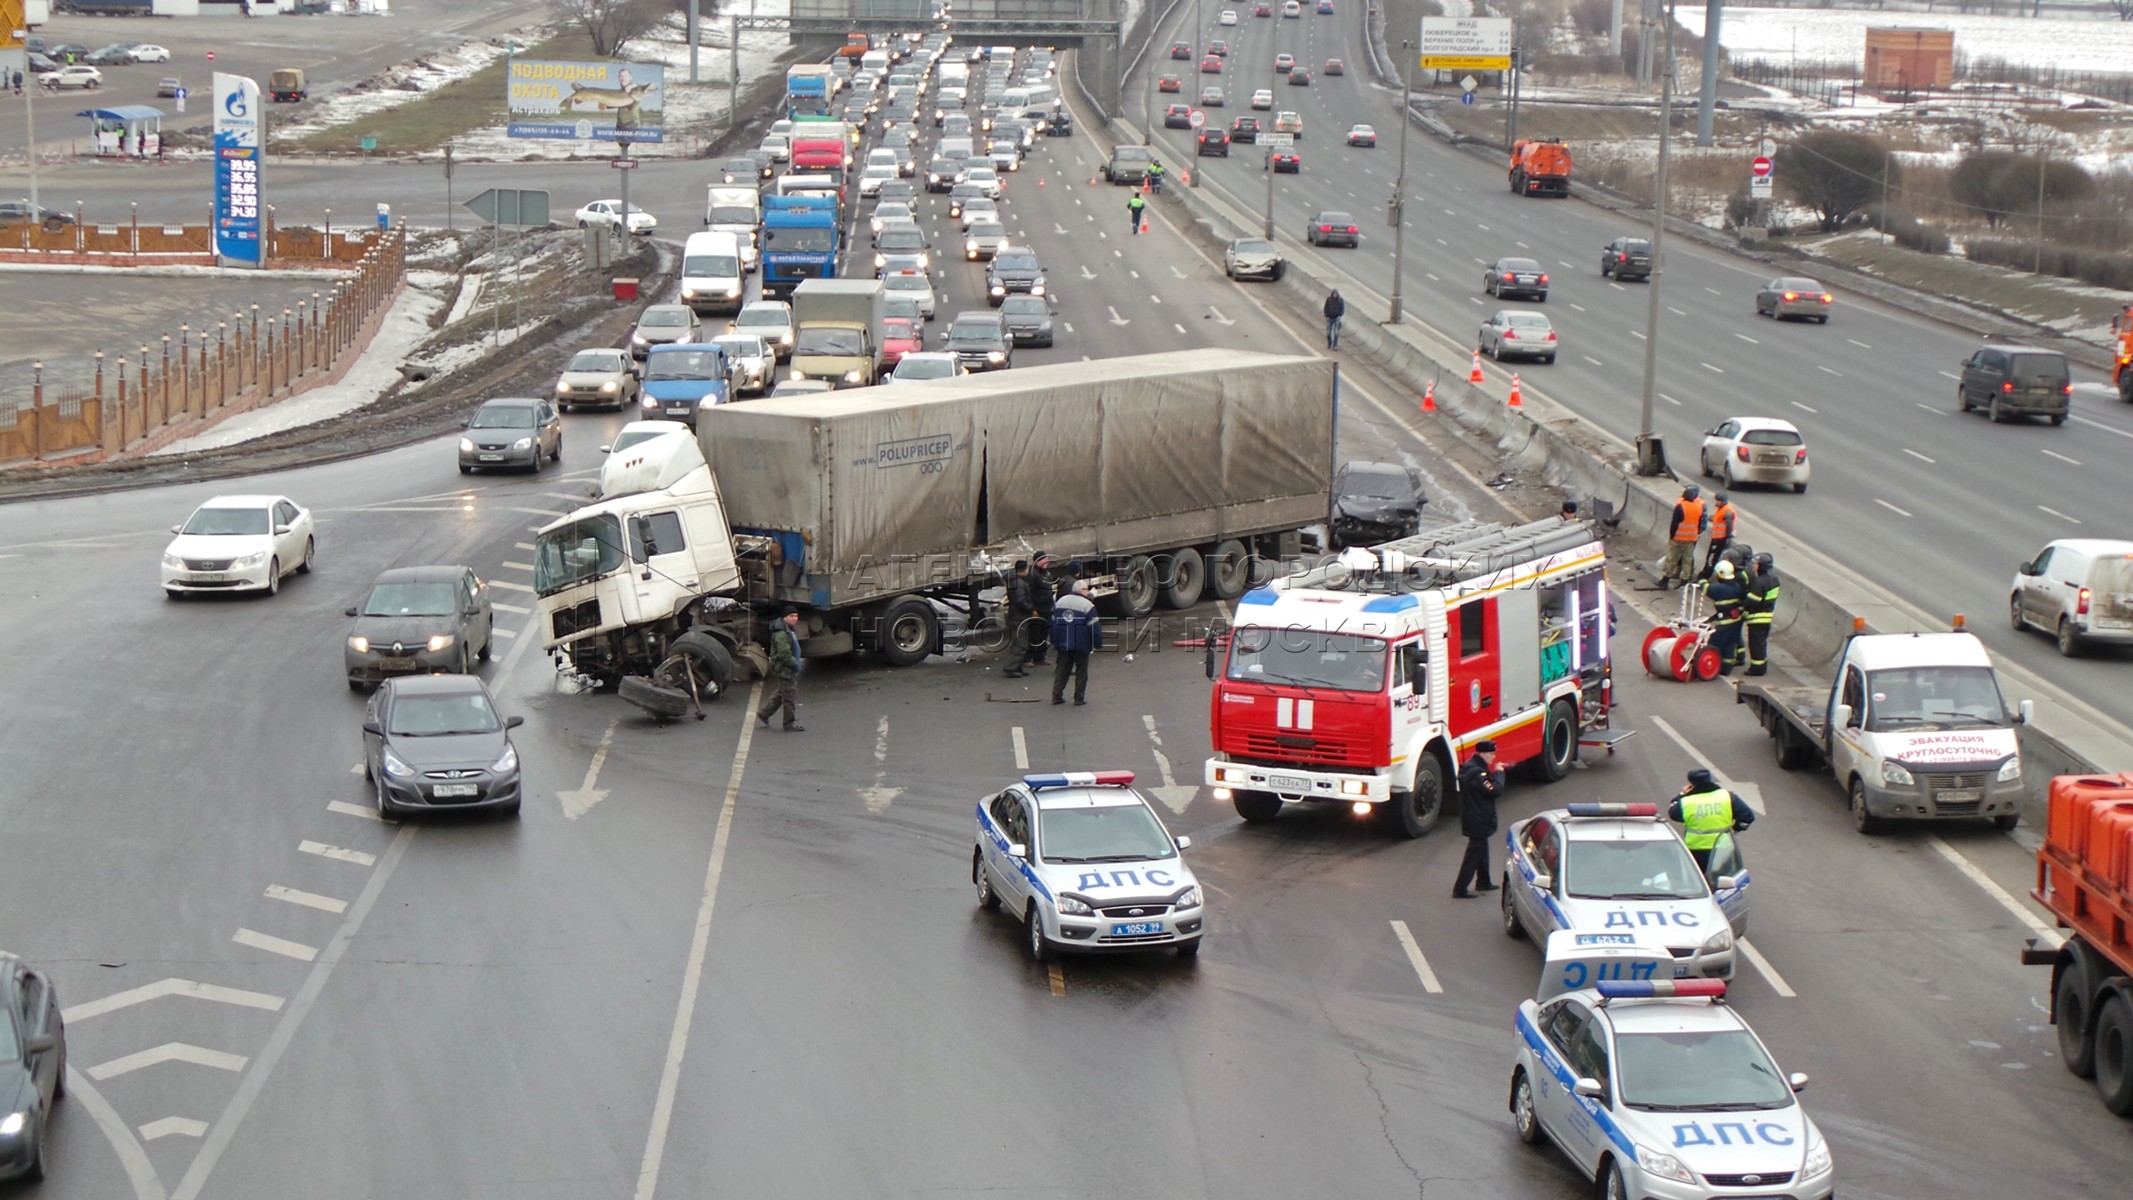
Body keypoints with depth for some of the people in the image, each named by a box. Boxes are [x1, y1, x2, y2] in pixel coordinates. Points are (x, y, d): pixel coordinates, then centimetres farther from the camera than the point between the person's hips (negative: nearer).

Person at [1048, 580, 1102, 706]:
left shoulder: (1060, 602, 7)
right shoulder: (1087, 605, -12)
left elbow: (1053, 623, 14)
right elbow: (1094, 628, -13)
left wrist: (1054, 641, 22)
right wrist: (1098, 644, -3)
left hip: (1063, 644, 5)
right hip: (1081, 646, -5)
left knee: (1061, 671, 12)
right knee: (1081, 672, 6)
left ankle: (1057, 696, 9)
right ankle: (1079, 698, 7)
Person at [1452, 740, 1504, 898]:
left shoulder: (1468, 768, 7)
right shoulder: (1478, 773, -25)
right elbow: (1494, 790, -25)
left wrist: (1494, 773, 2)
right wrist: (1498, 773, -15)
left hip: (1470, 818, 10)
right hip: (1479, 821, -10)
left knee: (1481, 850, 25)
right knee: (1474, 855, -3)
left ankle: (1483, 882, 39)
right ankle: (1459, 890, -2)